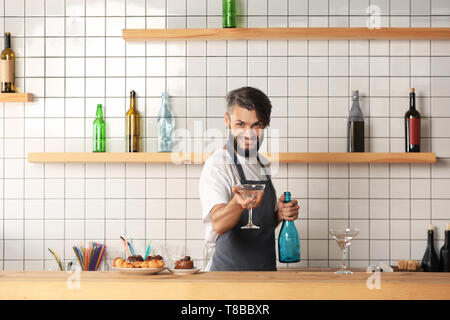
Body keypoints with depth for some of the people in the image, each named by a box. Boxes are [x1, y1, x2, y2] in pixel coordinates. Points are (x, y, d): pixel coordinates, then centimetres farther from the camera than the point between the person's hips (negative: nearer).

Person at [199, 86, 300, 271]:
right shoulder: (217, 165, -13)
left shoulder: (262, 164, 10)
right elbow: (218, 224, -28)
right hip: (230, 271, -8)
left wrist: (280, 214, 1)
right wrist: (238, 203, -46)